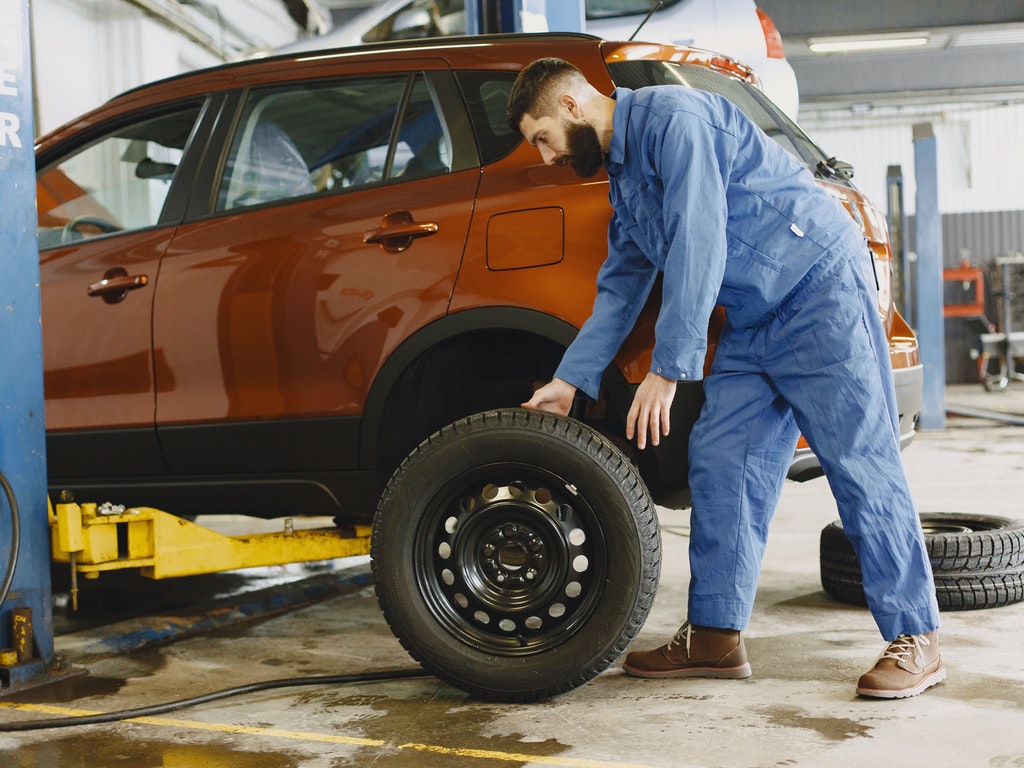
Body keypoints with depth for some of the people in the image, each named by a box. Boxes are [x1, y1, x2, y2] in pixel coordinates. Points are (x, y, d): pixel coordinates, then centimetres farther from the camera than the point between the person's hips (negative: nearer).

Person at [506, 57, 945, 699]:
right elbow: (620, 289, 22)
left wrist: (668, 369, -23)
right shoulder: (622, 174, 16)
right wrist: (570, 380, 16)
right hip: (752, 321, 10)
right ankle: (715, 635, 9)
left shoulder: (672, 117, -14)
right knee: (718, 464, 3)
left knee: (862, 465, -9)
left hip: (820, 287, -9)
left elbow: (698, 247, -23)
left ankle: (916, 640, -2)